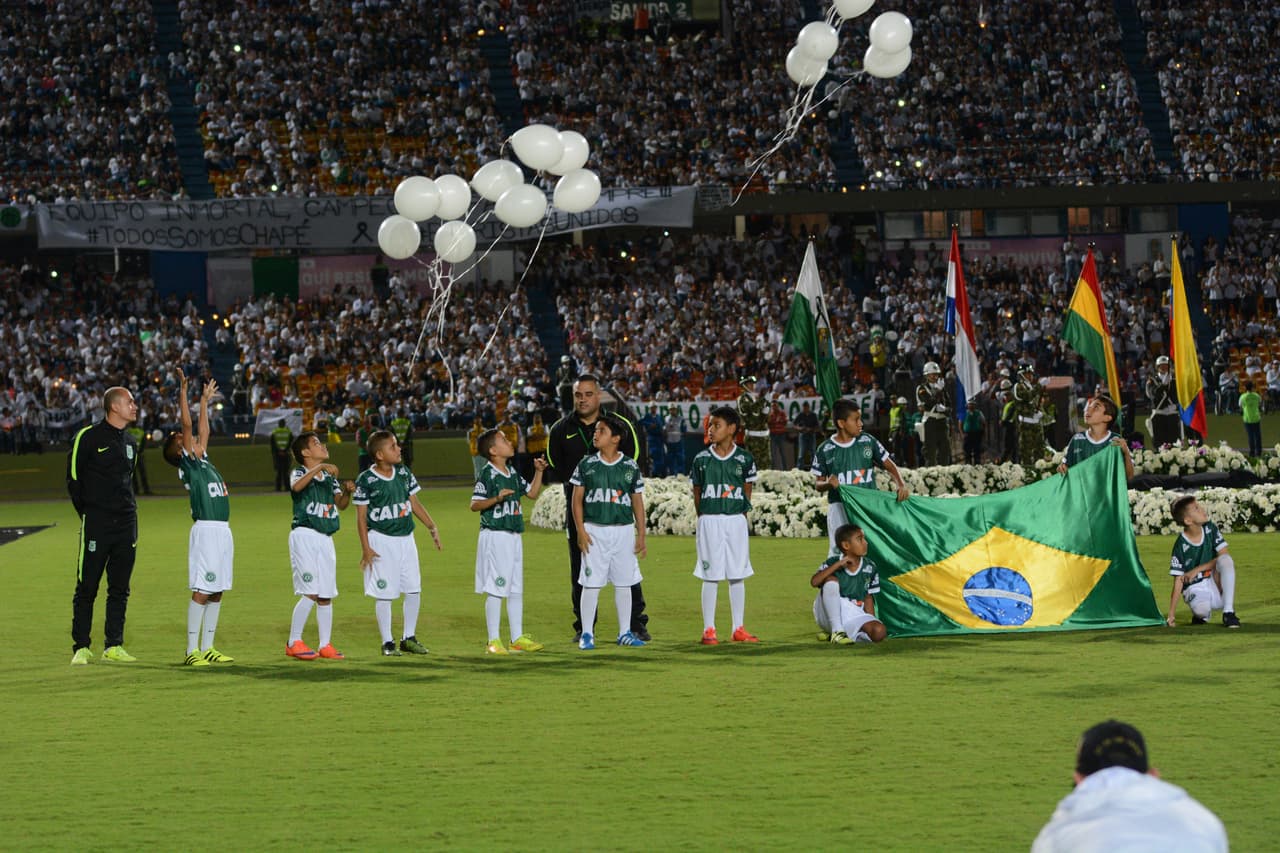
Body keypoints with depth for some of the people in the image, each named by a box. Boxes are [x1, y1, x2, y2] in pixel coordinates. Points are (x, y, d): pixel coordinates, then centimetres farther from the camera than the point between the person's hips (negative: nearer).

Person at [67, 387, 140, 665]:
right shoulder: (88, 438, -5)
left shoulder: (129, 443, 15)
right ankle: (81, 647, 0)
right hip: (96, 524, -6)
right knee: (87, 588, -4)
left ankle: (114, 645, 11)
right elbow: (73, 479, -1)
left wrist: (127, 510, 14)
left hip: (126, 522, 6)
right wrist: (87, 513, -2)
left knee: (120, 589, 6)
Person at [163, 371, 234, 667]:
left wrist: (205, 400, 33)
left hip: (223, 530, 8)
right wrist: (183, 392, -9)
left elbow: (203, 430, 30)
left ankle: (207, 648, 13)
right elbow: (187, 424, -10)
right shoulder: (188, 464, -3)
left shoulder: (203, 460, 18)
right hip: (206, 530, -8)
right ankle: (192, 651, -9)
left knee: (216, 592, 9)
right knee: (202, 591, -9)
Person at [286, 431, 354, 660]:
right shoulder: (299, 472, -5)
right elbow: (297, 486, -28)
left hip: (325, 538, 7)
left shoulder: (329, 477, 16)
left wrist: (347, 492, -3)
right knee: (310, 592, -14)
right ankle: (294, 643, -5)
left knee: (326, 595, 7)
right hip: (304, 536, -7)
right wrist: (319, 468, -35)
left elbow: (341, 505, 17)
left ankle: (325, 645, 13)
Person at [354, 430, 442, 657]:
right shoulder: (366, 480, -11)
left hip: (406, 538, 6)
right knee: (384, 593, -1)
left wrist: (432, 527, 8)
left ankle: (408, 637, 20)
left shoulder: (404, 473, 5)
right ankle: (387, 643, 9)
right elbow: (361, 516, -8)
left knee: (414, 589, 6)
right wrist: (366, 548, -12)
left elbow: (414, 503, 15)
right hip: (381, 540, -6)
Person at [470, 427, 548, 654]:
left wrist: (539, 472, 11)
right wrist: (496, 499, -30)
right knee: (495, 590, -6)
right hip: (495, 536, -8)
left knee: (516, 589, 12)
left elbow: (532, 493, 23)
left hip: (514, 537, 8)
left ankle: (517, 638, 18)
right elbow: (475, 505, -17)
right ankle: (493, 641, -2)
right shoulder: (487, 474, -12)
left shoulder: (512, 473, 13)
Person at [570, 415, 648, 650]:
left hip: (623, 529, 1)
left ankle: (625, 632, 16)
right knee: (591, 583, -2)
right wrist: (581, 531, -7)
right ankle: (587, 634, 4)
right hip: (594, 529, -1)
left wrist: (641, 534, 3)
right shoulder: (587, 464, 0)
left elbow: (637, 502, 7)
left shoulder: (630, 467, 2)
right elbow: (577, 499, 2)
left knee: (624, 583, 7)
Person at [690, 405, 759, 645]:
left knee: (737, 576, 6)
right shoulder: (701, 459, 1)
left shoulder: (744, 459, 1)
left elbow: (747, 493, 7)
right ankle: (708, 630, 4)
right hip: (709, 521, -1)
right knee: (711, 577, 0)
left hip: (736, 520, 1)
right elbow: (697, 494, 7)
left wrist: (741, 516, 1)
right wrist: (705, 520, 4)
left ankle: (739, 629, 13)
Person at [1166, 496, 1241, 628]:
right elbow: (1178, 581, -12)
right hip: (1195, 589, -3)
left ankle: (1228, 613, -23)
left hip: (1215, 584, 3)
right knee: (1202, 609, -38)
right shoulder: (1180, 546, -12)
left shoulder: (1210, 529, -2)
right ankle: (1201, 614, 4)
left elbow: (1223, 556, -5)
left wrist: (1197, 570, -14)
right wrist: (1171, 616, -17)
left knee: (1226, 559, -26)